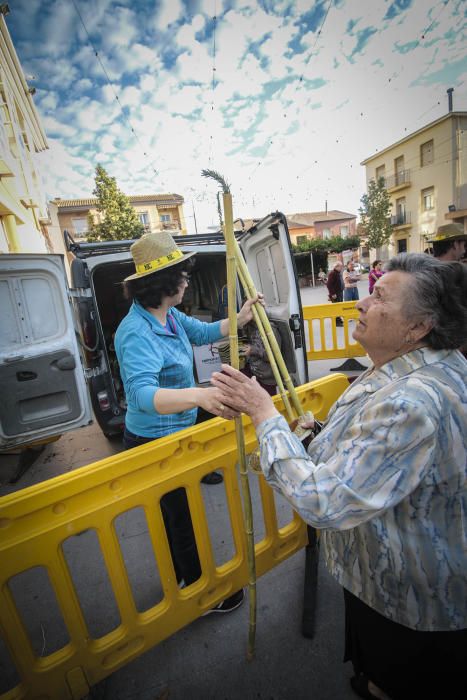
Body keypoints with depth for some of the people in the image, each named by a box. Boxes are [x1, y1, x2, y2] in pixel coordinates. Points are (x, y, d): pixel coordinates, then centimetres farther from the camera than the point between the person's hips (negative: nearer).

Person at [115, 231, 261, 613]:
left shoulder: (169, 316, -2)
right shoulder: (137, 333, -31)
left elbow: (205, 332, 12)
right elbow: (143, 394, -45)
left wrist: (240, 319, 1)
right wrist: (199, 395, -60)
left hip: (174, 434, 9)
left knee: (175, 513, 29)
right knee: (183, 520, 13)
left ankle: (180, 575, 56)